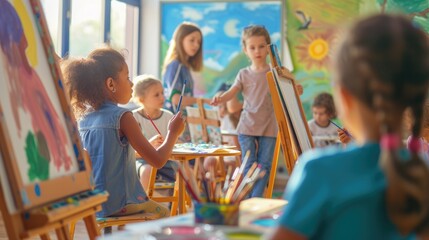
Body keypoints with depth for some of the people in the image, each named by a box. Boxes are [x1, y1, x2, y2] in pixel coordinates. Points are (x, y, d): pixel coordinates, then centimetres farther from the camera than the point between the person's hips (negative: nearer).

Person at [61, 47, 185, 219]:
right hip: (119, 203, -7)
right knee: (164, 213, 22)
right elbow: (158, 161, -16)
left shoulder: (83, 118, 3)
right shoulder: (122, 117, -17)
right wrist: (173, 133, 0)